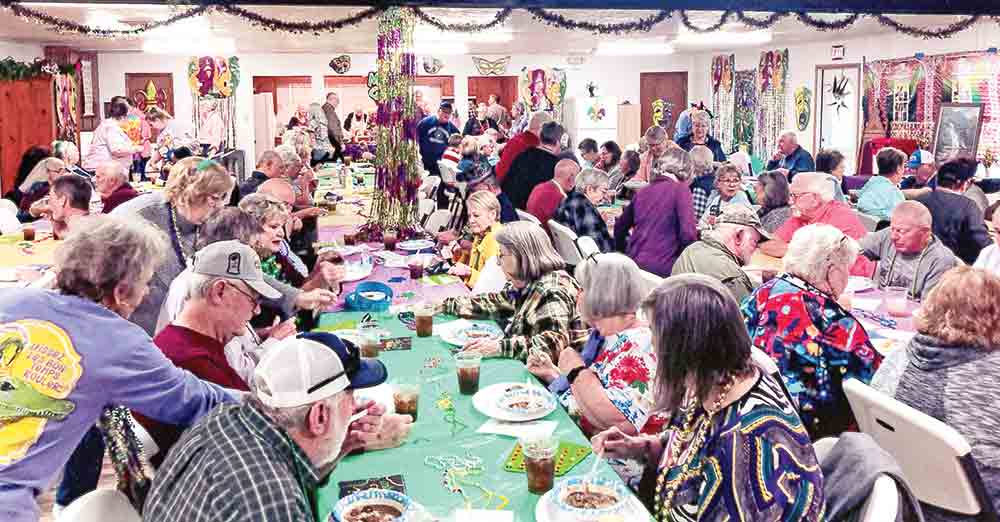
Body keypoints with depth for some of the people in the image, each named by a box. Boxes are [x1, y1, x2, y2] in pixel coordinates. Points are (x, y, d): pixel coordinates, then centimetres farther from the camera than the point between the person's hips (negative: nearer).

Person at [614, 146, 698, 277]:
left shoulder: (643, 191, 12)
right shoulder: (681, 190, -6)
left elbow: (620, 227, 21)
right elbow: (688, 234, -16)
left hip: (634, 263, 6)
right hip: (661, 268, -6)